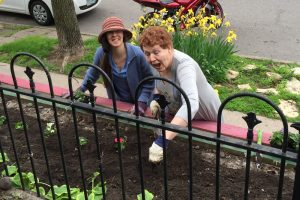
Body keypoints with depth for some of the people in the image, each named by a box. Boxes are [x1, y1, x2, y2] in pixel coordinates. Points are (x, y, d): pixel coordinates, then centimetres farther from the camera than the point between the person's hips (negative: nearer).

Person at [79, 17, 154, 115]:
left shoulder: (137, 54, -25)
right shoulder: (101, 53, -17)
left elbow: (149, 82, -17)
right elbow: (92, 73, 3)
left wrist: (141, 103, -27)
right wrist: (80, 91, 5)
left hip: (136, 104, -2)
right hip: (116, 103, 2)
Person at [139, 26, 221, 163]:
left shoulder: (184, 64, -38)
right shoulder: (155, 63, -15)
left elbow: (191, 104, -54)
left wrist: (163, 140, -62)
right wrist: (156, 98, -15)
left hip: (206, 120, -6)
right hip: (176, 115, 6)